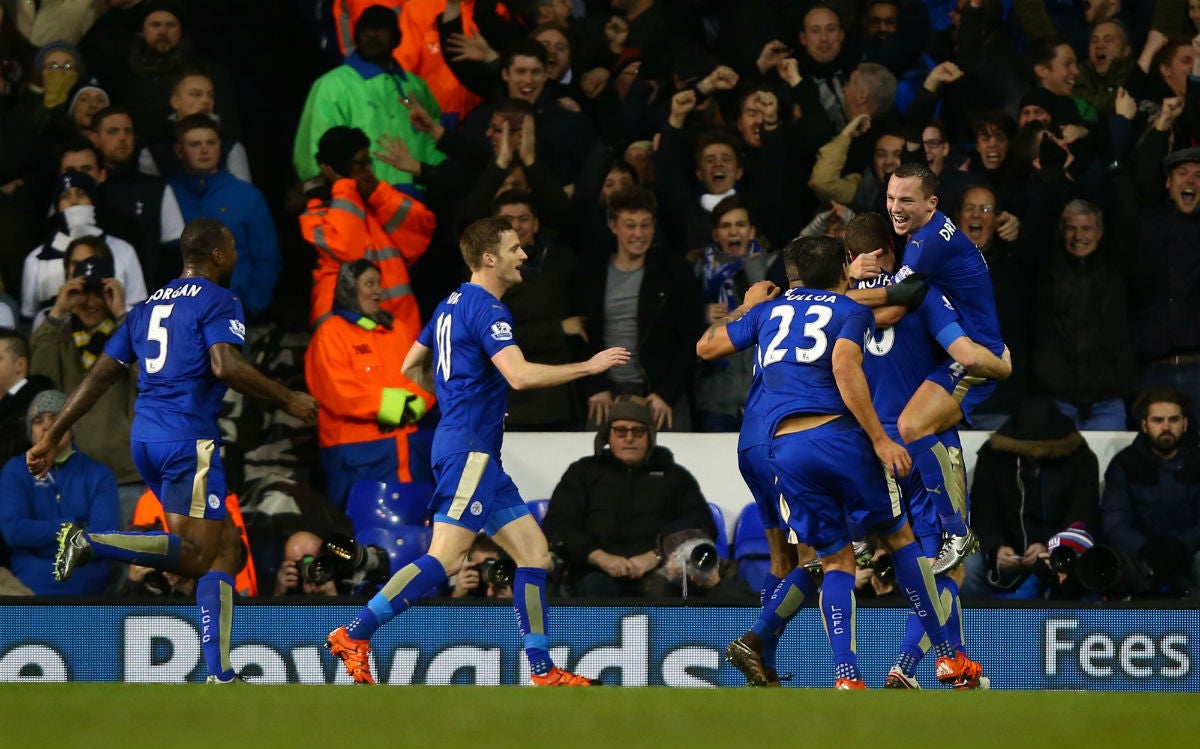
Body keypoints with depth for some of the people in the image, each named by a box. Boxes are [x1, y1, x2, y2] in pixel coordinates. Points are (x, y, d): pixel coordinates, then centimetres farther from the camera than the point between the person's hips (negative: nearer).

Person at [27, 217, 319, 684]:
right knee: (196, 554, -10)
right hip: (189, 438, -8)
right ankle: (91, 542, -25)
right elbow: (226, 365, -19)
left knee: (225, 547, 11)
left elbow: (100, 376, 19)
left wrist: (51, 438, 20)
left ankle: (220, 676, 1)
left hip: (145, 436, 8)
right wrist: (287, 399, -8)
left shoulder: (149, 306, 21)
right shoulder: (218, 302, -2)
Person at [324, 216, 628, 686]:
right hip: (469, 448, -11)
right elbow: (519, 375, -24)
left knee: (534, 551, 7)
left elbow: (412, 368, 26)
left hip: (476, 453, 11)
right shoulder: (486, 309, -12)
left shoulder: (452, 305, 18)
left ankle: (542, 671, 4)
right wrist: (589, 367, -15)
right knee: (444, 559, -16)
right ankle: (354, 635, -15)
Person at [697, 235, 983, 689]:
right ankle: (948, 659, 12)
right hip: (838, 433, -3)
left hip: (785, 448, 3)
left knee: (836, 559, 10)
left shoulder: (769, 309, 21)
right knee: (899, 535, 12)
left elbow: (706, 347, 29)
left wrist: (747, 307, 46)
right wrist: (880, 440, -12)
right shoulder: (851, 311, 9)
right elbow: (844, 367, -10)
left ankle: (846, 677, -6)